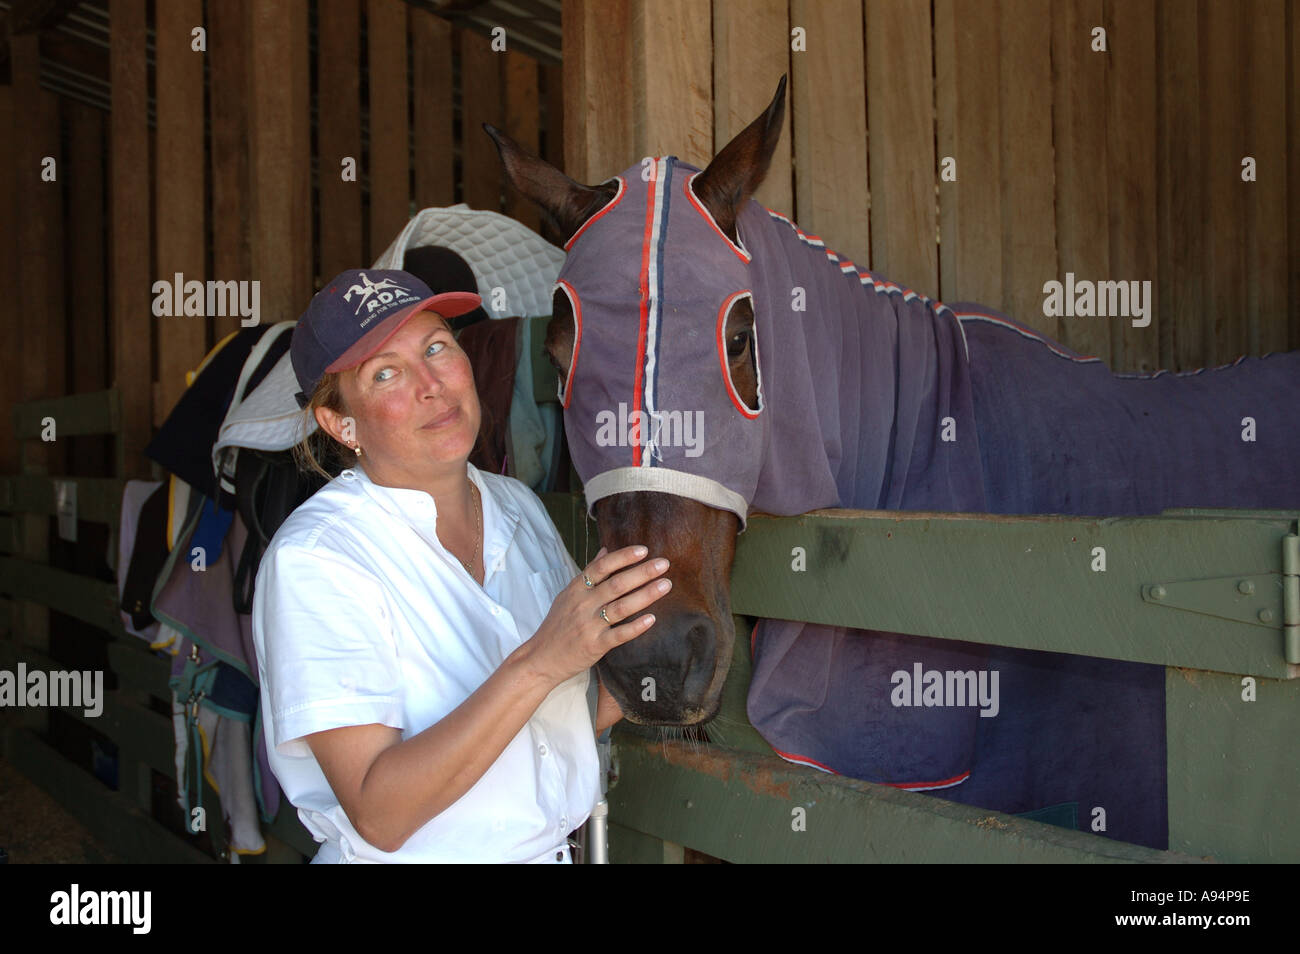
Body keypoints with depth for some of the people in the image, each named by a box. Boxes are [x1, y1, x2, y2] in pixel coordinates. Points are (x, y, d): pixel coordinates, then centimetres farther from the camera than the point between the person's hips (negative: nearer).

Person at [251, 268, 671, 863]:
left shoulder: (519, 506, -2)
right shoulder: (313, 557, -21)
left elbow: (588, 715, 3)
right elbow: (379, 817, -27)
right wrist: (538, 663, -33)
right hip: (407, 860, -5)